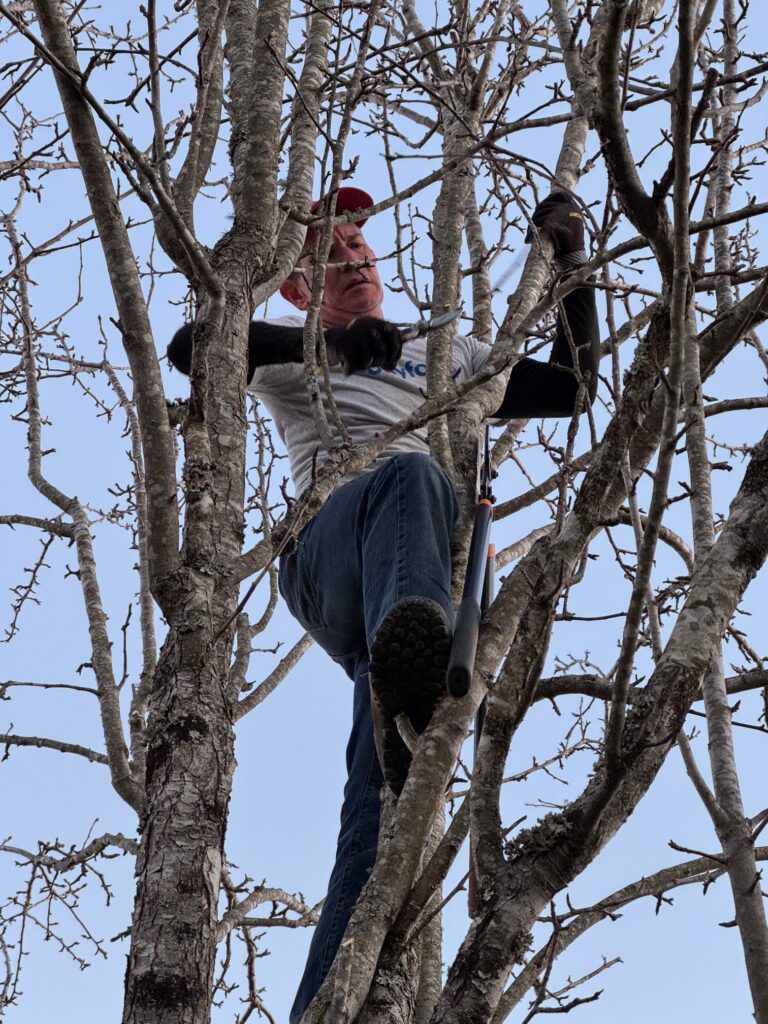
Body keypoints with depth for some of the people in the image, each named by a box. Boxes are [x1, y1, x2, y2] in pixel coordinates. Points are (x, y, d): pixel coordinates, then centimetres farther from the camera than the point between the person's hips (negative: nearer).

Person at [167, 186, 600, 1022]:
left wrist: (570, 265, 36)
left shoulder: (449, 355, 44)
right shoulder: (292, 357, 33)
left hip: (441, 558, 2)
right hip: (331, 546, -2)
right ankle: (409, 643, -76)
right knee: (409, 476, -42)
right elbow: (188, 345, 12)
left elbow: (573, 387, 41)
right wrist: (322, 339, 5)